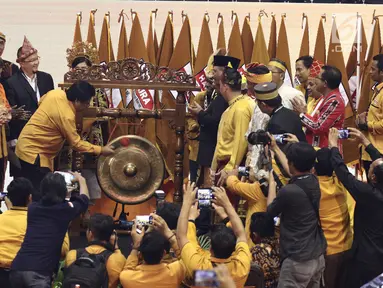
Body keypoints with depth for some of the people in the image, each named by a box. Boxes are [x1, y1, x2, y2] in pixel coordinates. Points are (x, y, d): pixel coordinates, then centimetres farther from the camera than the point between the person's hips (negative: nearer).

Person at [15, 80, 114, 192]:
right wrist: (100, 150, -15)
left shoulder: (56, 93, -3)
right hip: (33, 152, -10)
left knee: (34, 189, 15)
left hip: (27, 146, 10)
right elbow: (76, 143, -19)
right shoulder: (66, 116, -26)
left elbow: (41, 102, 18)